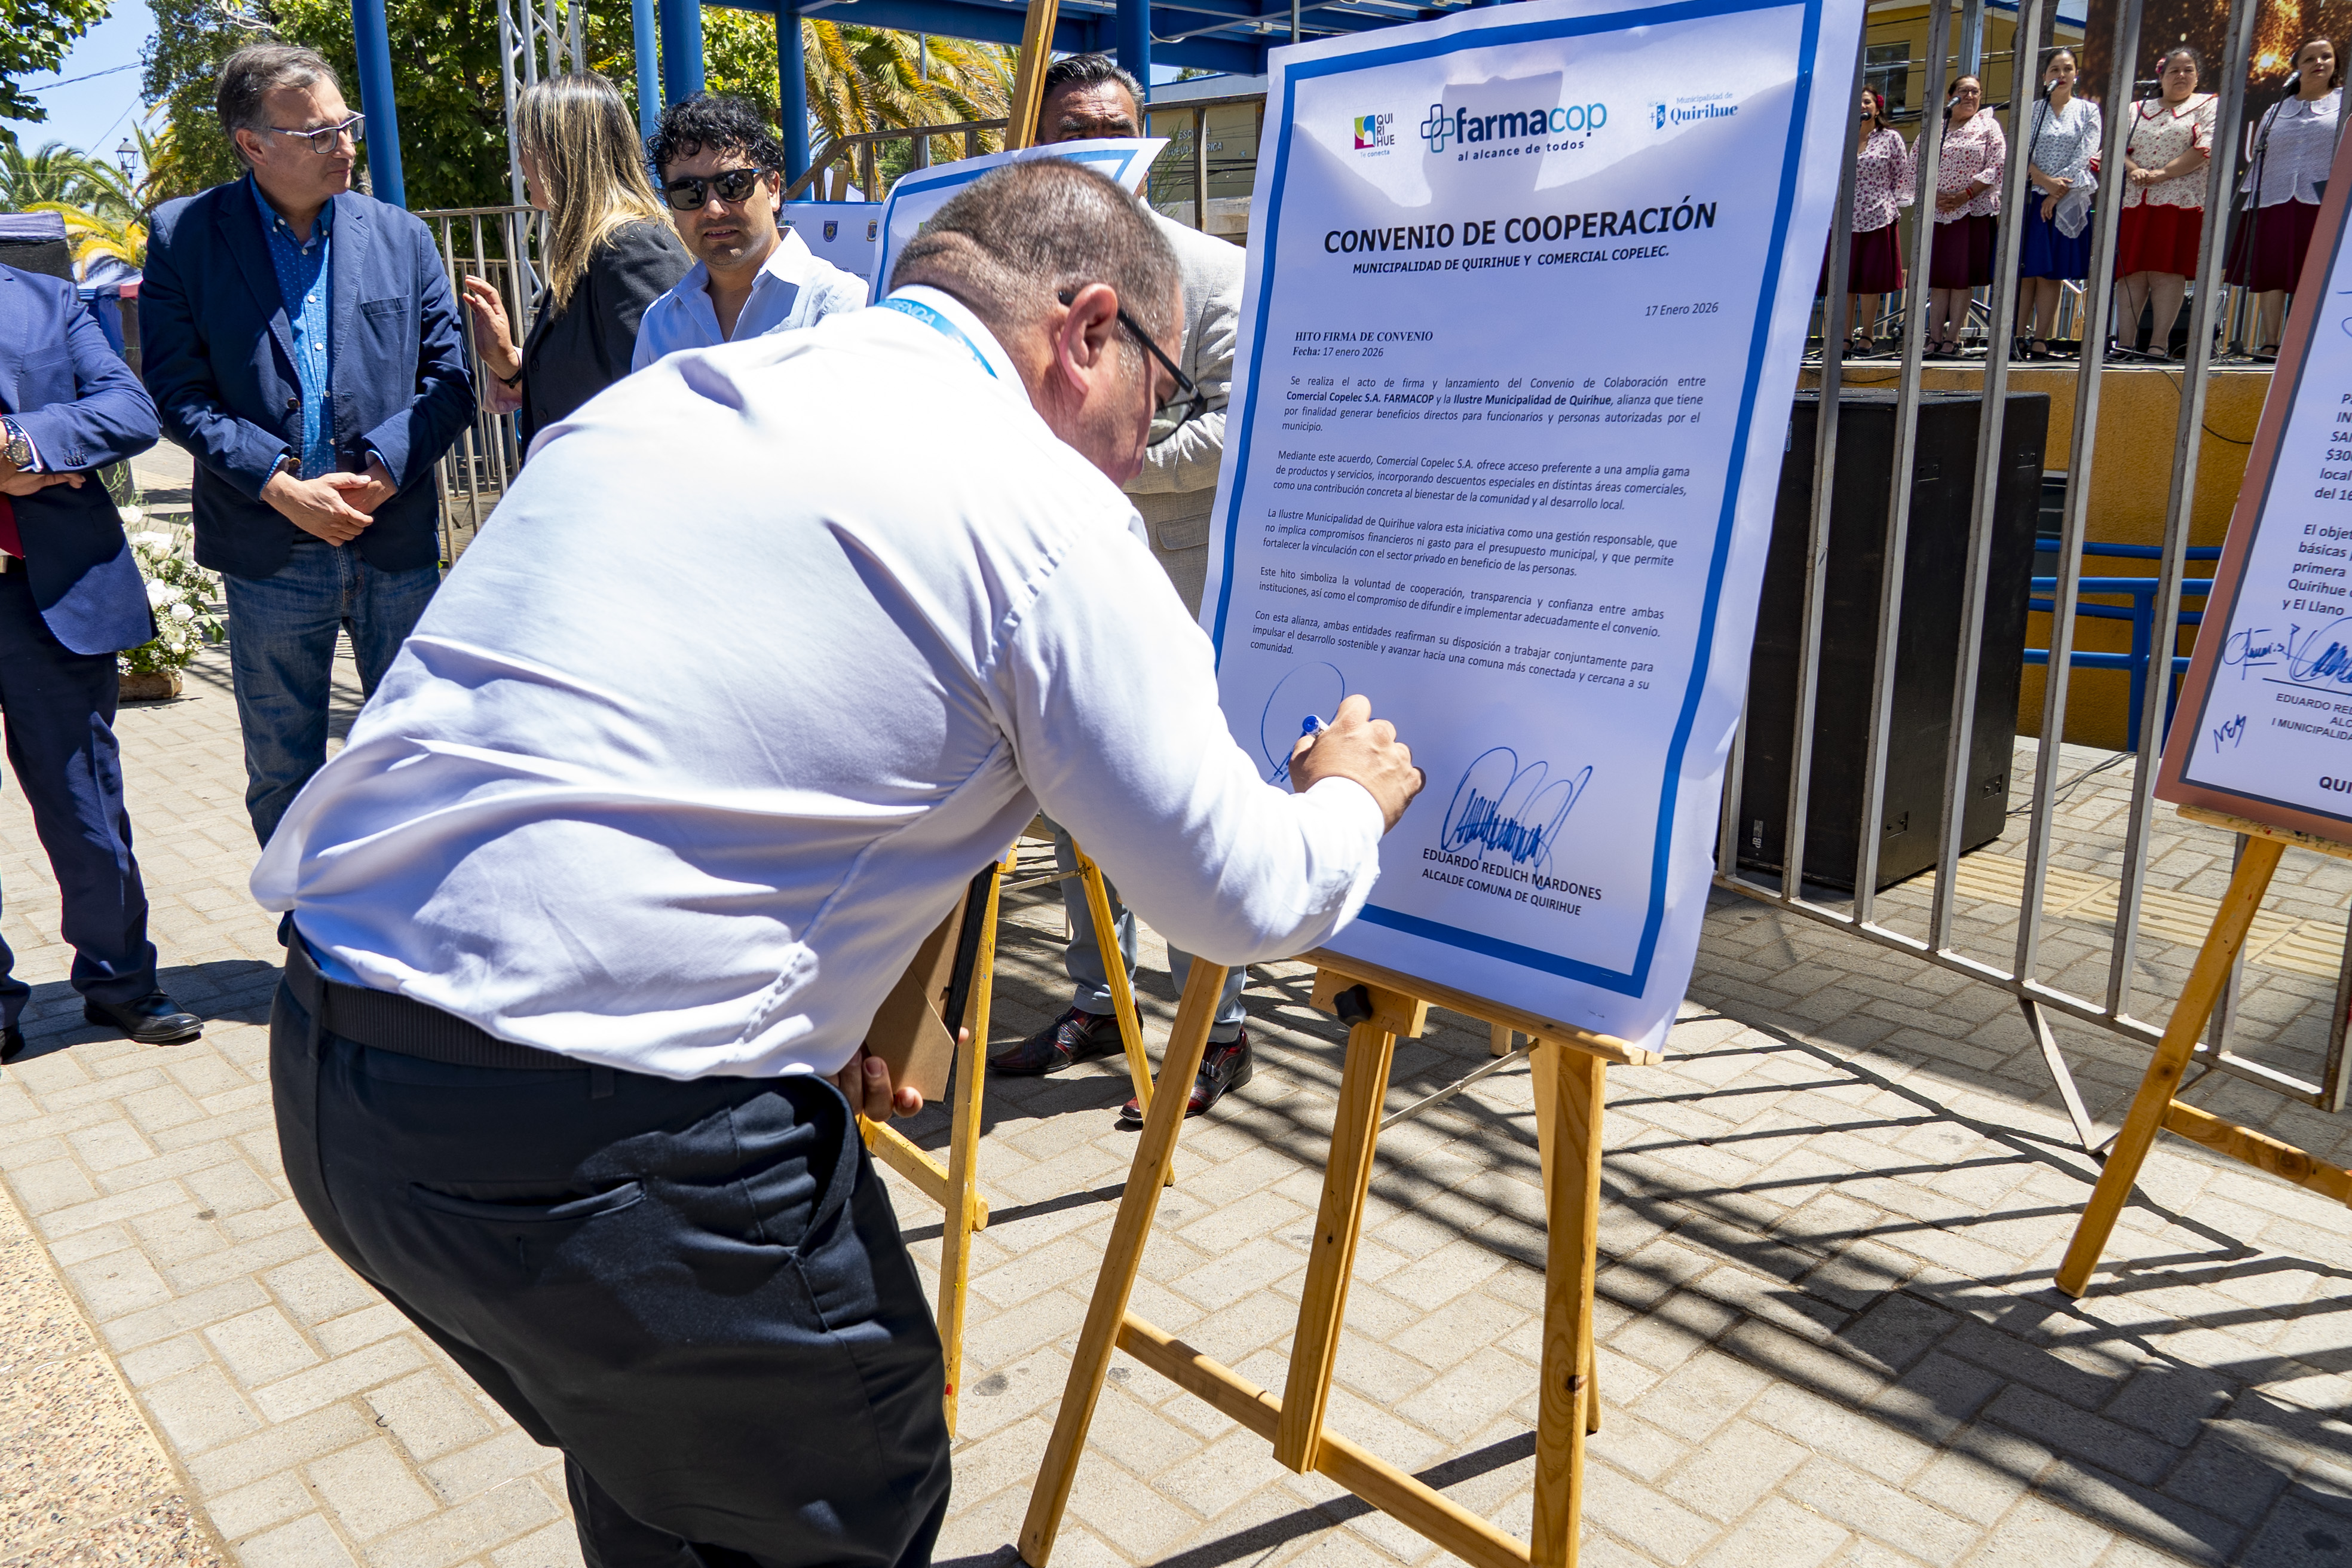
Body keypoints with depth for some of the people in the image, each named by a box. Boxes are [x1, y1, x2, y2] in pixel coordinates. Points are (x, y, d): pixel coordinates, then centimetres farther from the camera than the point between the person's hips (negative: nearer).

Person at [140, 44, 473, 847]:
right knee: (281, 773, 10)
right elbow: (177, 391, -4)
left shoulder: (401, 236, 5)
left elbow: (449, 380, 2)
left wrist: (381, 468, -13)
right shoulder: (184, 236, 0)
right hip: (271, 554, -1)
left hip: (395, 539, 1)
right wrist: (279, 483, -16)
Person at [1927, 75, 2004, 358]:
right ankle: (1935, 337, 2)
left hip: (1973, 210, -2)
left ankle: (1952, 339, -4)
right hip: (1937, 210, 2)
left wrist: (1965, 194, -13)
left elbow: (1997, 167, -2)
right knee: (1938, 276, 1)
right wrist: (1935, 195, -8)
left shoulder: (1988, 126, 6)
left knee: (1962, 276, -4)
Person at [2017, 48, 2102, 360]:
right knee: (2024, 272, -4)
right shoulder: (2031, 110, 10)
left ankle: (2040, 342, -4)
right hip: (2030, 197, 1)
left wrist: (2056, 194, -11)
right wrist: (2045, 181, -15)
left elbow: (2084, 157, -1)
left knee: (2051, 273, -2)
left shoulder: (2088, 111, 8)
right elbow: (2020, 153, -1)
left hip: (2067, 201, 0)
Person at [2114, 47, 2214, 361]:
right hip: (2135, 201, 3)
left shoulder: (2208, 107, 9)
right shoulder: (2137, 110, 20)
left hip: (2181, 202, -3)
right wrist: (2133, 170, -10)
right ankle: (2124, 342, -6)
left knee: (2169, 270, -10)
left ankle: (2159, 342, -12)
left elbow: (2206, 150, -4)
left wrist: (2162, 173, -14)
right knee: (2131, 270, -4)